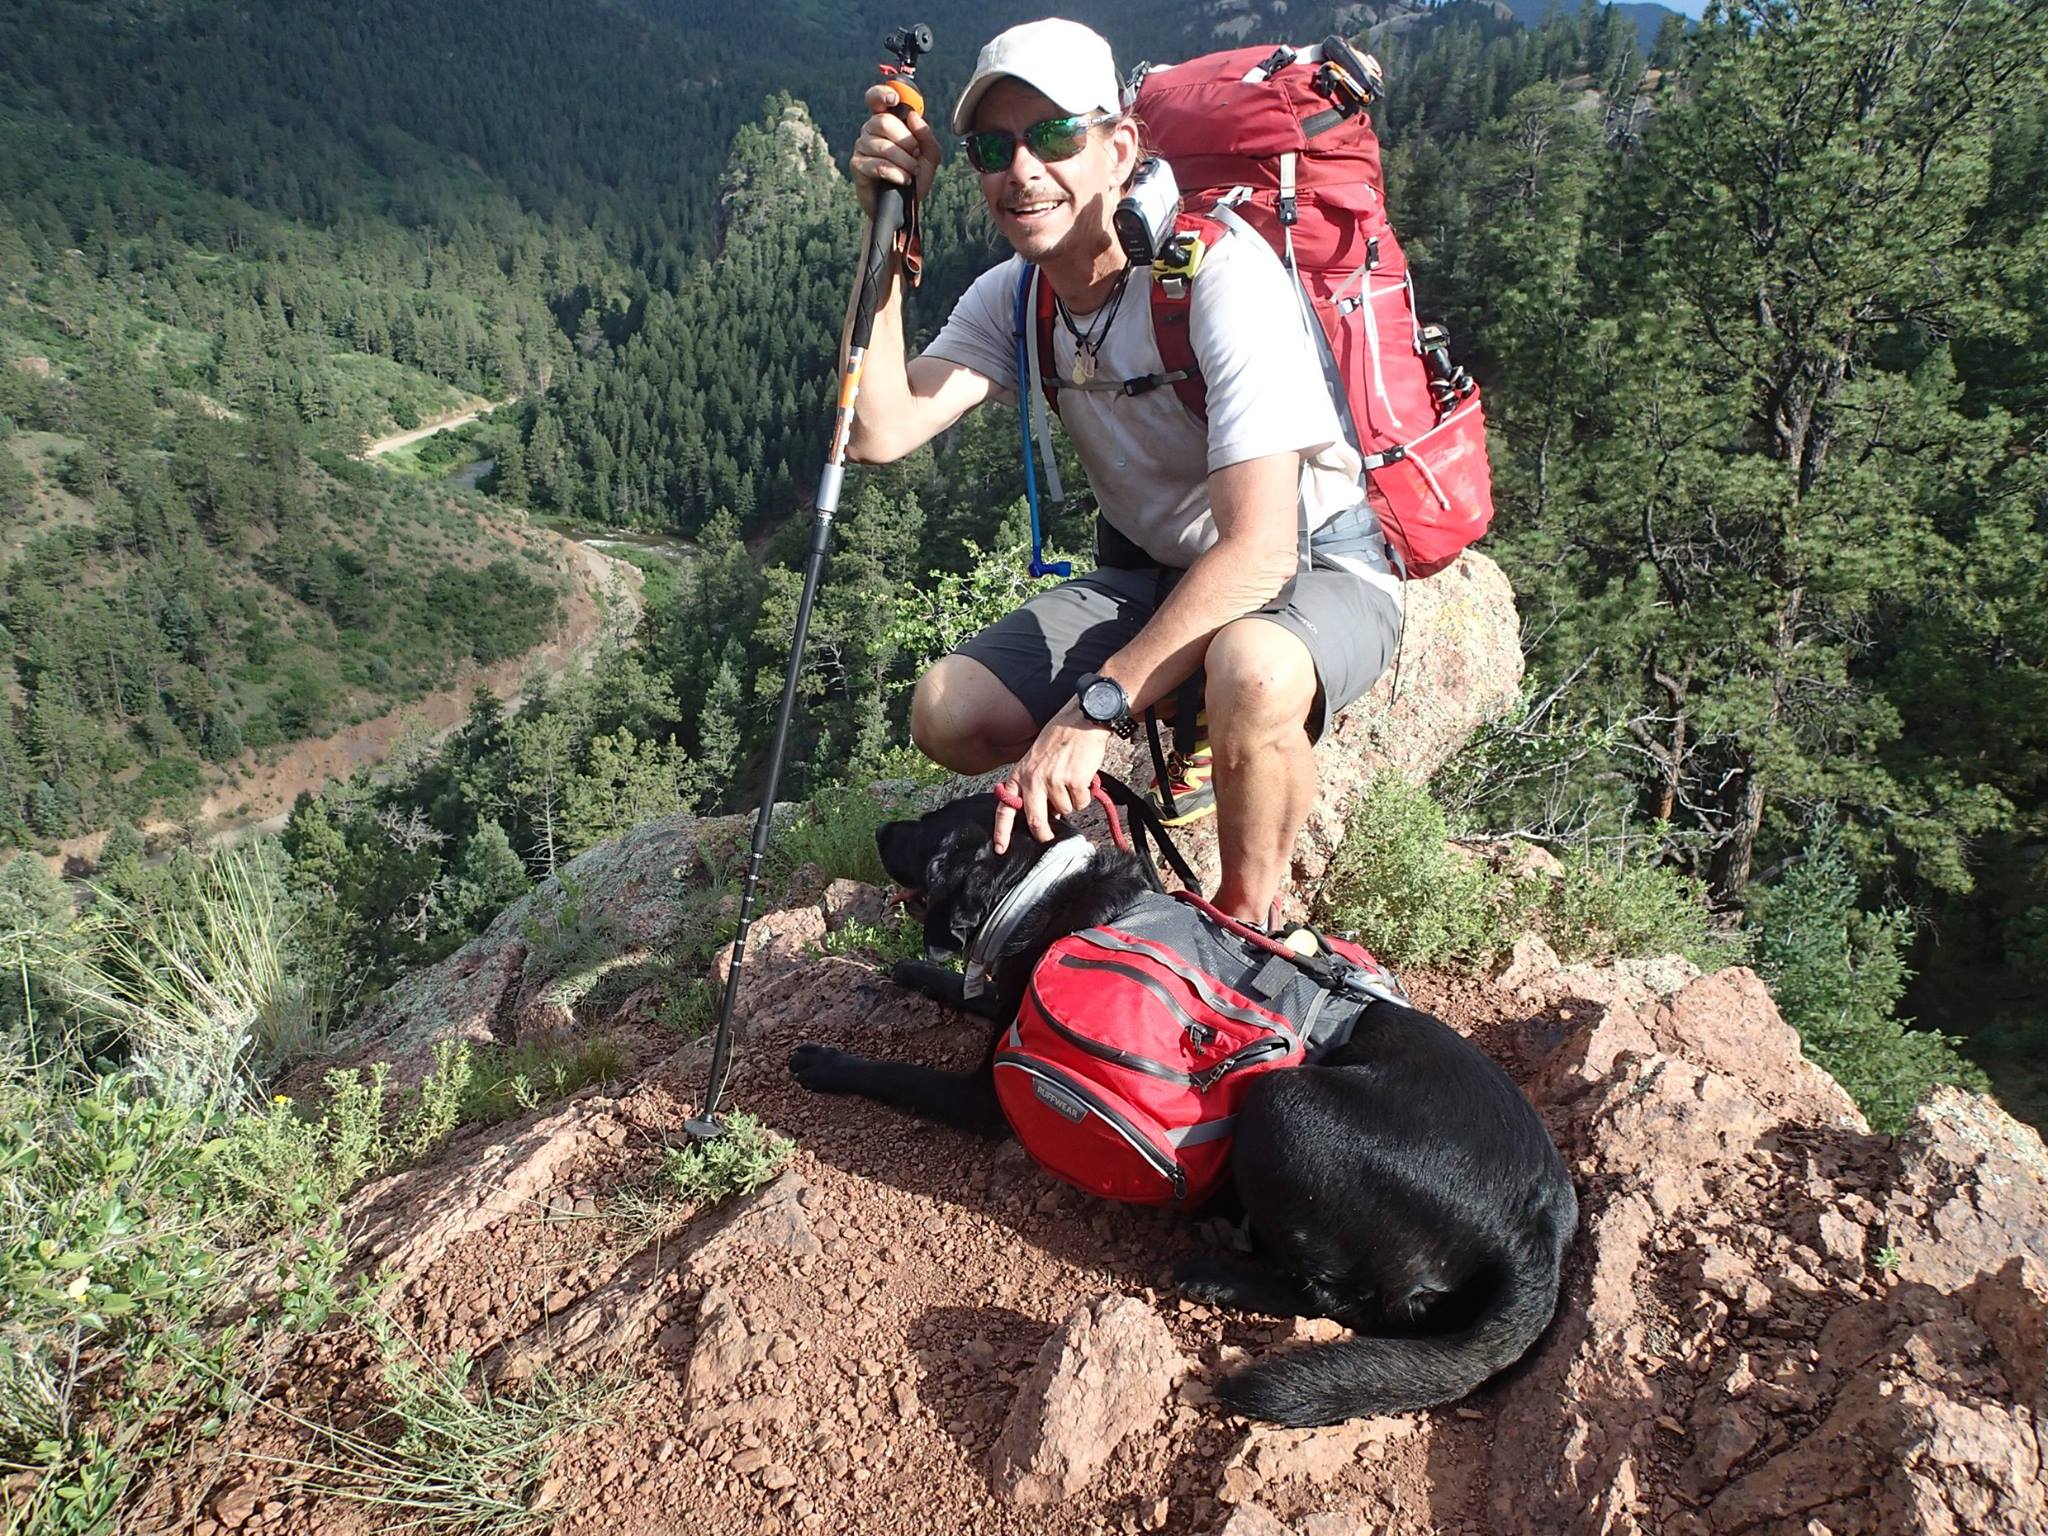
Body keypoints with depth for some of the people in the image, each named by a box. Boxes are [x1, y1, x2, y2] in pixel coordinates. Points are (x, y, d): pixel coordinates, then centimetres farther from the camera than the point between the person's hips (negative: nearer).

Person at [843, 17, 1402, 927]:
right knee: (946, 718, -12)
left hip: (1317, 568, -5)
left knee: (1251, 673, -41)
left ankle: (1248, 928, -11)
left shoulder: (1222, 272, -25)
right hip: (1153, 570, 6)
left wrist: (1095, 707, -36)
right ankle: (1192, 733, 12)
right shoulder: (1014, 297, -4)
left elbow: (1257, 548, -32)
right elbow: (880, 432, -18)